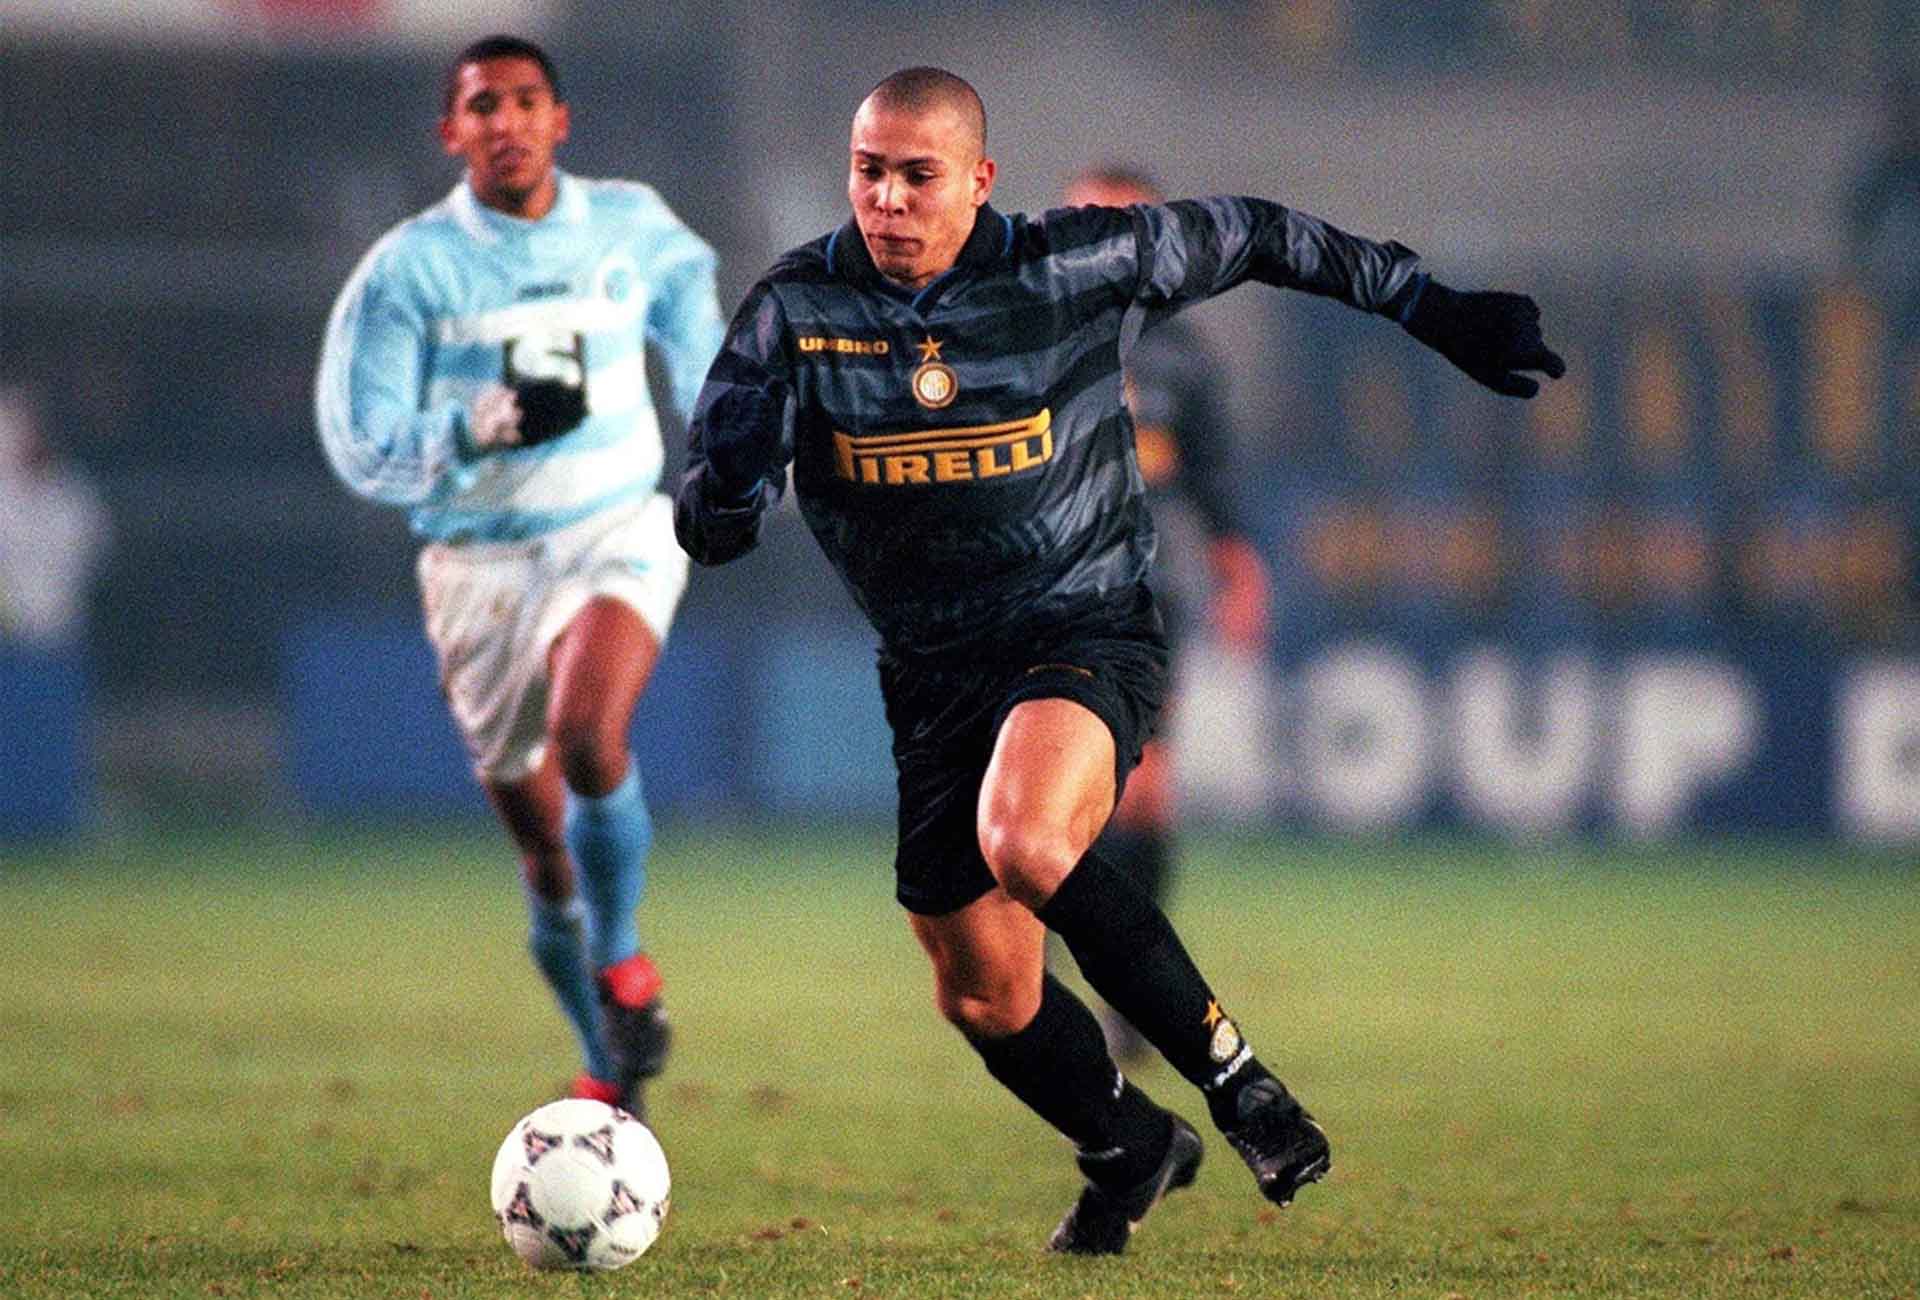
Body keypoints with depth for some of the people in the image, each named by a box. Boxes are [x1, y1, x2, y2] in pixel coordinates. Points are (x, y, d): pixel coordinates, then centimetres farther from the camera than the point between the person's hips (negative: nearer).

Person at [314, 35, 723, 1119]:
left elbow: (687, 281, 27)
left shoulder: (632, 227, 2)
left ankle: (622, 959, -9)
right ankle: (612, 1074, 24)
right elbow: (362, 451, -10)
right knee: (547, 857, 6)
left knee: (588, 737, -31)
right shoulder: (408, 269, -7)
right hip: (482, 569, 0)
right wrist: (485, 426, -25)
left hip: (617, 534, 0)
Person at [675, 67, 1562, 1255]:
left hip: (1089, 632, -4)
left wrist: (1433, 308, 13)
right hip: (933, 671, 4)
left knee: (1024, 842, -35)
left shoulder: (1078, 268, -9)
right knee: (983, 997, 8)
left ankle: (1228, 1070, -17)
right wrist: (732, 477, -33)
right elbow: (710, 533, -8)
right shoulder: (797, 311, -6)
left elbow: (1247, 236, 8)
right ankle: (1132, 1150, 39)